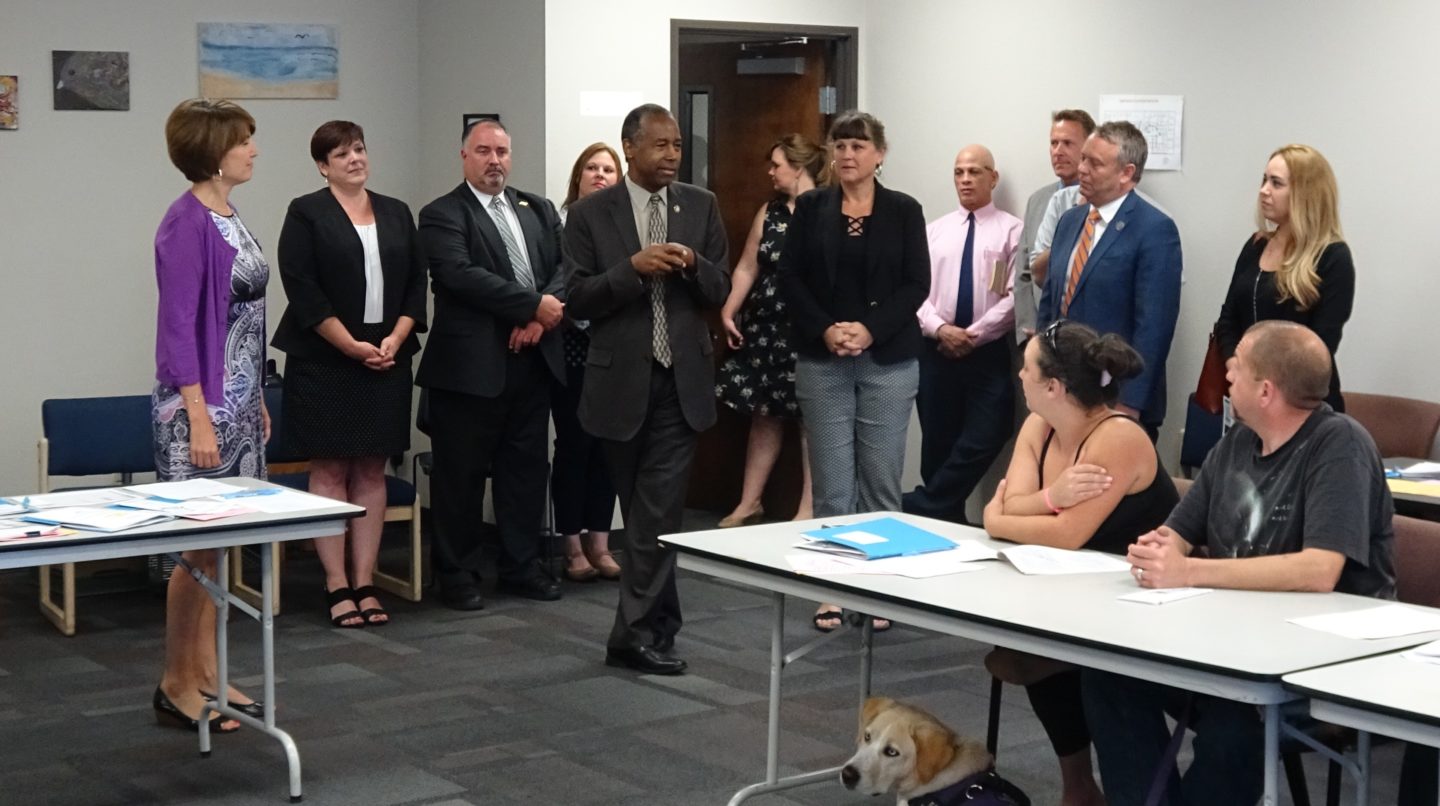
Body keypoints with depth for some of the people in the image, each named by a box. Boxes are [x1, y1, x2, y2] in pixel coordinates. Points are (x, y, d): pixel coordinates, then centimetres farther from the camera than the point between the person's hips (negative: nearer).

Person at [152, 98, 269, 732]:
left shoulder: (229, 218, 11)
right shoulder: (187, 222, -15)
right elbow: (177, 324, -18)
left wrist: (256, 400, 18)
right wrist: (198, 416, -22)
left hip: (239, 399, 9)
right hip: (203, 400, -9)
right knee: (200, 545, -3)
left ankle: (206, 674, 19)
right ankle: (176, 686, 7)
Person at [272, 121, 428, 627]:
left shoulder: (396, 214, 12)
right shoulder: (306, 214, -2)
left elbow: (416, 283, 9)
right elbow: (302, 289, -10)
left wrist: (394, 341, -6)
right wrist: (353, 347, -13)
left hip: (387, 361, 4)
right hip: (326, 362, -4)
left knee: (371, 472, 5)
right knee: (329, 472, -1)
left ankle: (365, 584, 9)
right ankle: (337, 585, 3)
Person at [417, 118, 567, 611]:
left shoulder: (539, 210, 15)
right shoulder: (442, 215, -3)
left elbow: (565, 266, 5)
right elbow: (461, 275, -17)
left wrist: (540, 319, -12)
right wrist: (534, 304, -18)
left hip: (531, 360, 5)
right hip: (471, 365, -5)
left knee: (526, 468, 12)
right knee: (462, 474, 2)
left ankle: (521, 566, 23)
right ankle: (457, 574, 13)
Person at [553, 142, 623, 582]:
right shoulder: (560, 221, -2)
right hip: (572, 346, -3)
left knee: (607, 445, 8)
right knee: (573, 444, 2)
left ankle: (599, 543, 17)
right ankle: (573, 547, 11)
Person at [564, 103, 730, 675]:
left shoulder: (701, 206, 5)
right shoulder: (590, 213, -1)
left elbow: (720, 292, 5)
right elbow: (578, 299, -6)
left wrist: (693, 263, -16)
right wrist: (633, 267, -20)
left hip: (682, 379, 0)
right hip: (621, 381, 0)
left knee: (658, 509, -7)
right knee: (644, 509, 11)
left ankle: (635, 634, -2)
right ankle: (661, 622, 24)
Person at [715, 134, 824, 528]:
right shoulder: (769, 212, 11)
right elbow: (747, 267, 11)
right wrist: (728, 312, 2)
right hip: (766, 327, 6)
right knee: (764, 415, 12)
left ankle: (809, 509, 8)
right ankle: (749, 502, 20)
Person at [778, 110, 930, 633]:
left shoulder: (904, 211, 3)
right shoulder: (810, 208, 6)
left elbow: (917, 283, -2)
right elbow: (790, 278, 2)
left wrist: (870, 329, -14)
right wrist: (826, 330, -12)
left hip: (889, 360, 0)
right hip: (822, 360, 1)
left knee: (881, 478, 2)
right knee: (831, 482, 1)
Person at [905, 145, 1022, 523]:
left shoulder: (1012, 230, 1)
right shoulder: (934, 230, 12)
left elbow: (1015, 297, -7)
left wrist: (974, 334, -13)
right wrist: (940, 328, -11)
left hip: (988, 352, -3)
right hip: (936, 351, 3)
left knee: (983, 440, -13)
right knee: (937, 445, 6)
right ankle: (945, 519, 17)